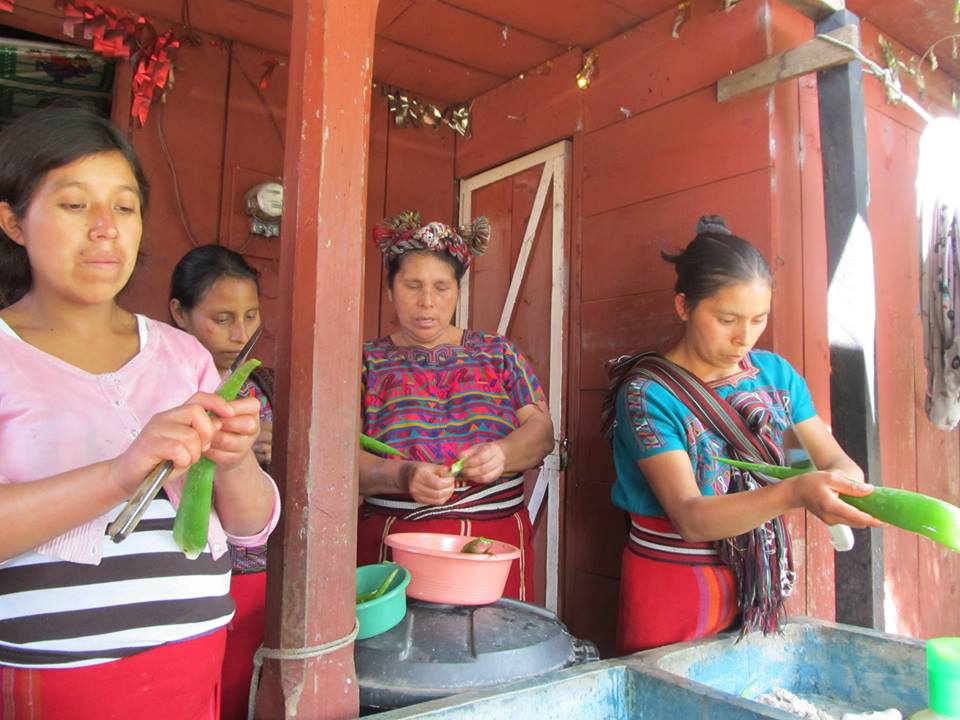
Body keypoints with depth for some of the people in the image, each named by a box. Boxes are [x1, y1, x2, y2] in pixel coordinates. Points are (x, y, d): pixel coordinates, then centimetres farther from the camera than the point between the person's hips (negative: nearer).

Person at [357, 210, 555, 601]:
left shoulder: (498, 353, 8)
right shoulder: (367, 362, 4)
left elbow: (541, 429, 2)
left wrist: (502, 454, -19)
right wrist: (404, 476, -24)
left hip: (498, 544, 2)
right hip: (393, 545, -1)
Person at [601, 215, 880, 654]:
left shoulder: (775, 373, -1)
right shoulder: (648, 392, -18)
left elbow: (835, 458, 1)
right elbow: (688, 517, -24)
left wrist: (845, 483, -23)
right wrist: (796, 493, -39)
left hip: (757, 582, 5)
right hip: (672, 585, -5)